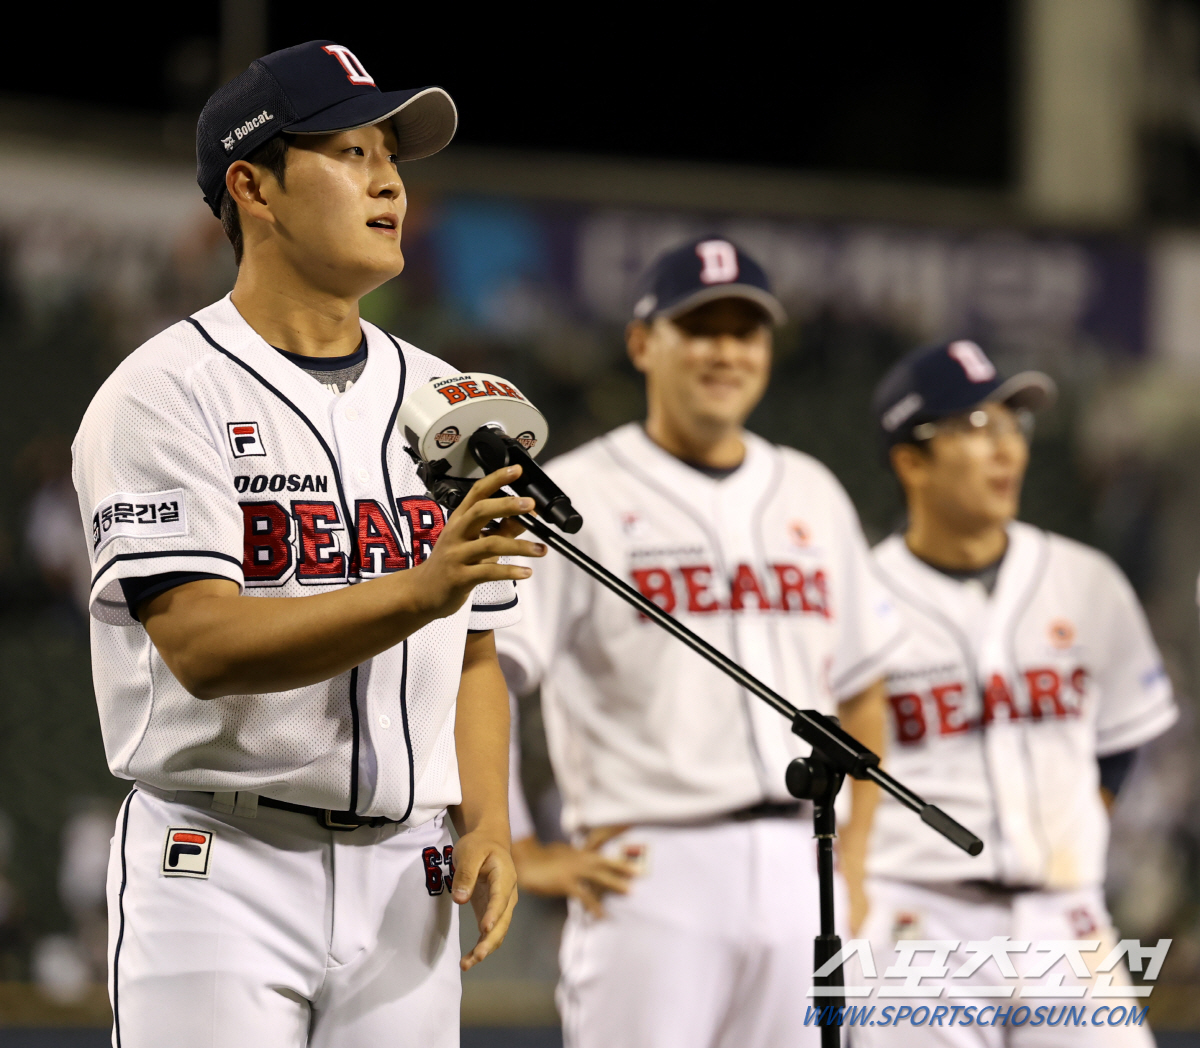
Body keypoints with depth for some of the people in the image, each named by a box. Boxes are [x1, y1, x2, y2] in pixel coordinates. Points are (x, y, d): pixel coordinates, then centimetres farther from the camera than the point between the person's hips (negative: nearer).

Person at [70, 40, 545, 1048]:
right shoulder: (165, 394, -6)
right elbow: (204, 645, -19)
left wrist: (488, 823, 2)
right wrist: (419, 590, -29)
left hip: (404, 885, 6)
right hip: (218, 880, -6)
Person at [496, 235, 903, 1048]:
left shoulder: (813, 495, 17)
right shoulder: (575, 498, -1)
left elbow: (862, 690, 24)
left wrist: (853, 860, 15)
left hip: (795, 874, 5)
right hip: (652, 866, -5)